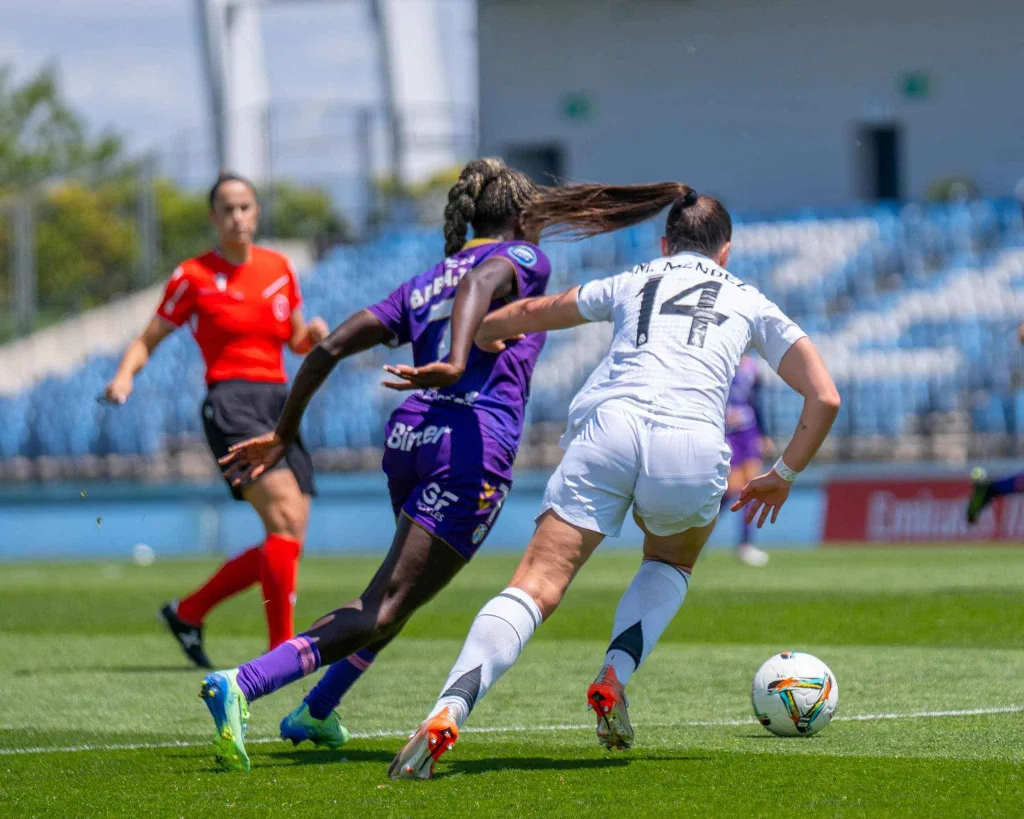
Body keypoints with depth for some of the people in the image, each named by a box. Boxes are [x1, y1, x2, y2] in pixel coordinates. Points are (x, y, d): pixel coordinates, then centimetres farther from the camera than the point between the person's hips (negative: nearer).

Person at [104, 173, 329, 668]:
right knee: (286, 519, -23)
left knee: (287, 543, 0)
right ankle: (282, 648, -19)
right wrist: (125, 375, -13)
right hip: (231, 402, -6)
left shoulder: (279, 268, 14)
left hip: (280, 404, 6)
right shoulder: (193, 277, 1)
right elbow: (148, 339, 7)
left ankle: (187, 613, 17)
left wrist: (314, 334, 2)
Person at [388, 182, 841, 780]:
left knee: (536, 588, -6)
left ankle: (450, 710, -29)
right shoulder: (751, 304, 27)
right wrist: (783, 476, 33)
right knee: (672, 563, 31)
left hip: (608, 428, 0)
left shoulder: (632, 284, 29)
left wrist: (484, 334, 61)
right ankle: (615, 678, 7)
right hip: (691, 448, 0)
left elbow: (527, 314, 40)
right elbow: (825, 398, 20)